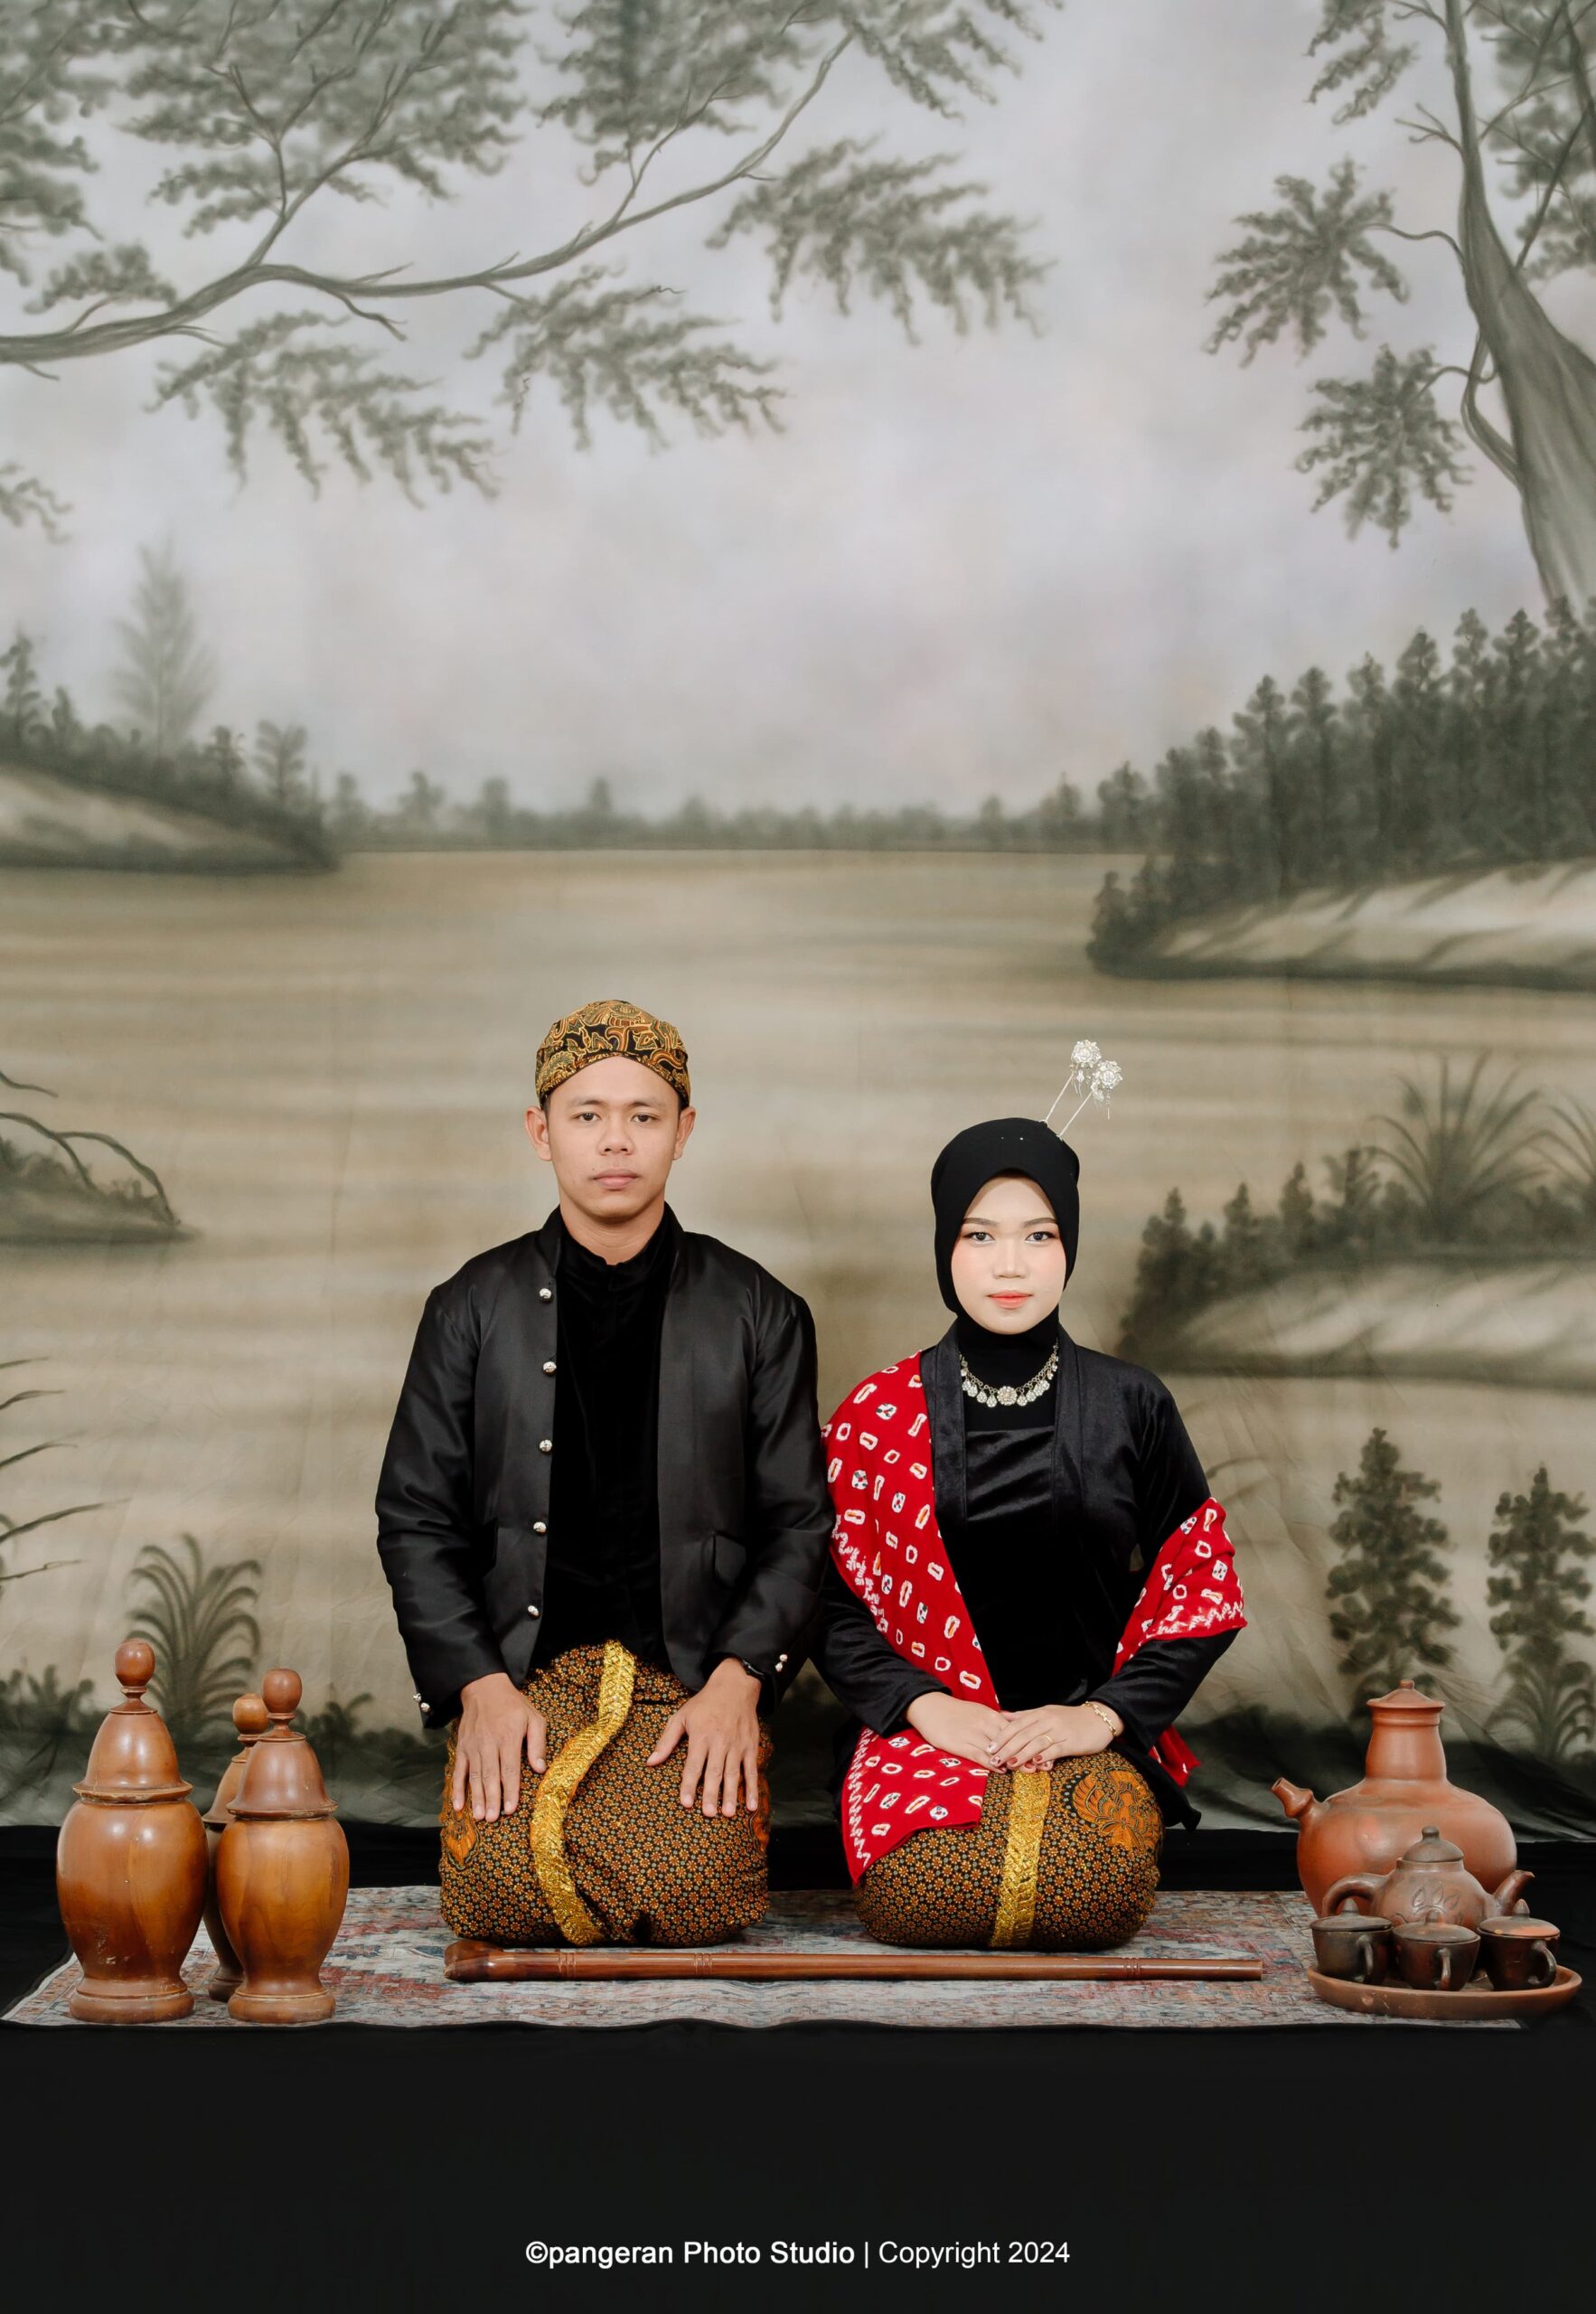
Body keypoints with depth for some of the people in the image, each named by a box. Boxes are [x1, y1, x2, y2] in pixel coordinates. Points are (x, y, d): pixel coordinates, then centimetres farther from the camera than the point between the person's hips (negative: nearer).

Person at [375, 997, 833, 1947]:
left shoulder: (760, 1315, 7)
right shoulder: (474, 1309, 8)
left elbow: (798, 1524, 5)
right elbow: (416, 1519, 6)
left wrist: (738, 1681, -10)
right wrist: (479, 1685, -7)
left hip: (698, 1676, 0)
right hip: (520, 1676, 0)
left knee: (695, 1897, -22)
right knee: (505, 1895, -23)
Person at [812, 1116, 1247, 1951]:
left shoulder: (1131, 1405, 7)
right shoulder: (878, 1413, 6)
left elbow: (1205, 1585, 7)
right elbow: (833, 1602, 5)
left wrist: (1104, 1715, -6)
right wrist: (925, 1704, -11)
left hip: (1095, 1739, 0)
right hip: (926, 1729, 0)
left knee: (1090, 1896, -28)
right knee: (923, 1896, -28)